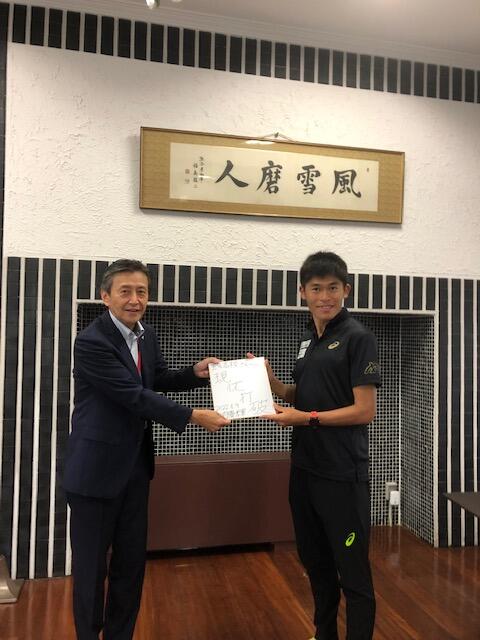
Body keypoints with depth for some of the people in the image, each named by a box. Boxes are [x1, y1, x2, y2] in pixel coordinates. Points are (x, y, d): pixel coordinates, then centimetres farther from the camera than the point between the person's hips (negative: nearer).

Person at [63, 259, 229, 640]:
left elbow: (160, 379, 18)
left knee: (132, 560, 16)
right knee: (91, 563, 10)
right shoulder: (91, 341, -20)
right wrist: (194, 417, -21)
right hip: (98, 466, -7)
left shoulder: (146, 335, 3)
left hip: (135, 464, 7)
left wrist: (196, 374, -1)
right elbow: (135, 395, -24)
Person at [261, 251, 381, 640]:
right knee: (315, 563, 21)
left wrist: (306, 418, -18)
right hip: (304, 469, 8)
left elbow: (364, 411, -16)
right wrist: (271, 381, 0)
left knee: (353, 571, 5)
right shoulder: (308, 340, 11)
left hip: (342, 475, -8)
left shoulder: (358, 338, -11)